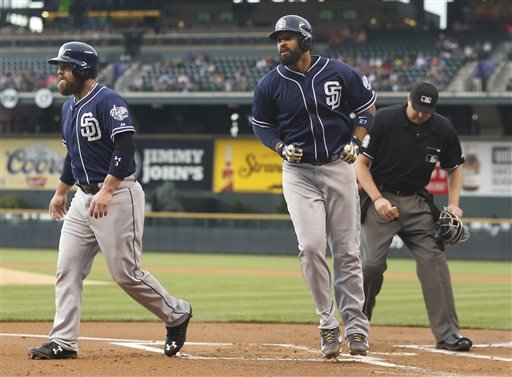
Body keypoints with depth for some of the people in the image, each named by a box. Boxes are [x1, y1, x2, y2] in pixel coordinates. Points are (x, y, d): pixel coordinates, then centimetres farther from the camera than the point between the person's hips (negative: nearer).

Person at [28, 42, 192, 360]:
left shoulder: (108, 101, -14)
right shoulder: (70, 106, 15)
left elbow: (125, 148, -22)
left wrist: (106, 191, -28)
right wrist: (61, 192, 27)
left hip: (118, 196, -9)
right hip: (83, 198, 9)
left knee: (126, 272, -6)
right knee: (67, 270, 0)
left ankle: (176, 314, 15)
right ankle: (63, 342, 0)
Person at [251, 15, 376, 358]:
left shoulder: (339, 73, -5)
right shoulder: (270, 84, -3)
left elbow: (367, 105, 9)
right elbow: (262, 125, 11)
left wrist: (355, 141, -5)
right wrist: (282, 148, -8)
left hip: (339, 169, 0)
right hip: (299, 174, 0)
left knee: (347, 251, 3)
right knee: (311, 246, -15)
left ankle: (356, 326, 13)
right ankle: (328, 324, -4)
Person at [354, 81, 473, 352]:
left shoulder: (443, 130, -2)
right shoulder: (383, 120, -12)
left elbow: (454, 168, 14)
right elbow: (361, 162, -7)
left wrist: (453, 204, 0)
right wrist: (377, 199, -16)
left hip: (416, 203, 3)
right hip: (381, 199, -3)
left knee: (434, 260, -12)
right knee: (372, 263, -14)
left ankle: (447, 333, -12)